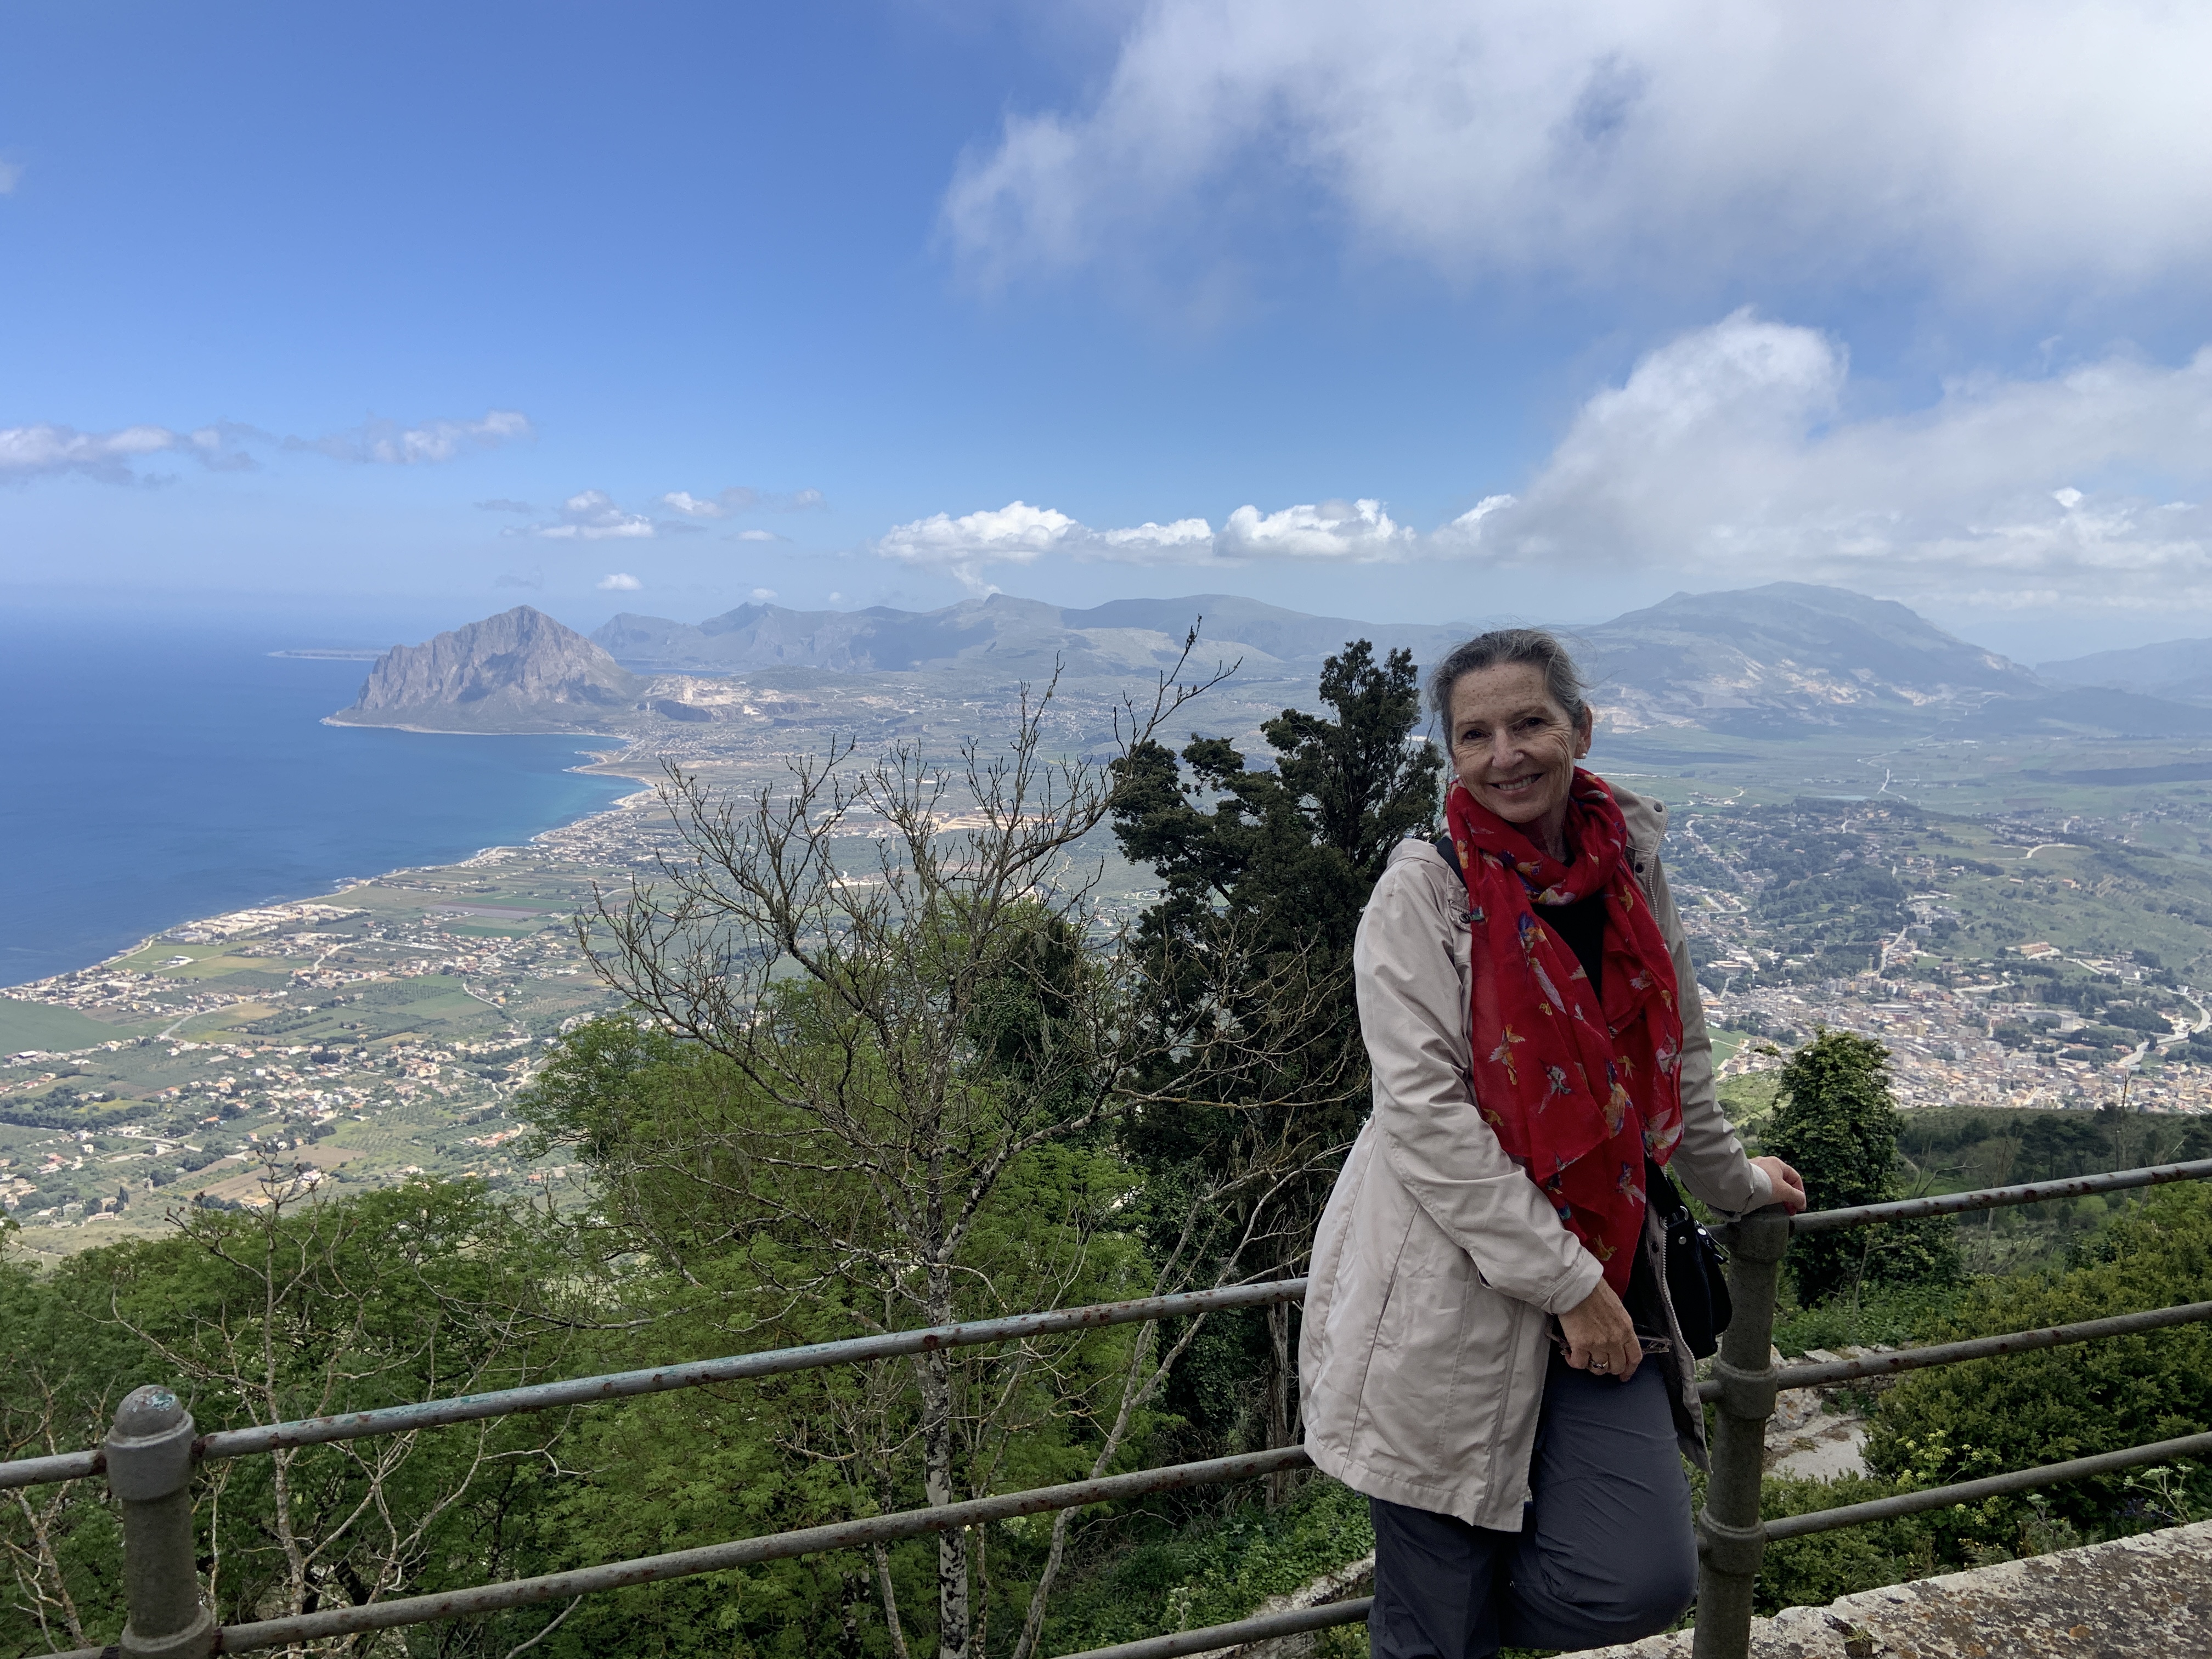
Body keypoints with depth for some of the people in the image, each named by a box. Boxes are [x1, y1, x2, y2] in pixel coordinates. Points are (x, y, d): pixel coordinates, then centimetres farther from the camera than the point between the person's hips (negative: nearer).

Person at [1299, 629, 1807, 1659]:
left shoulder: (1627, 867, 5)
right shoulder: (1424, 890, -11)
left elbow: (1674, 1057, 20)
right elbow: (1425, 1113, -17)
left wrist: (1732, 1183, 31)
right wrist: (1566, 1282, -15)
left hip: (1602, 1280, 5)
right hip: (1443, 1297, -5)